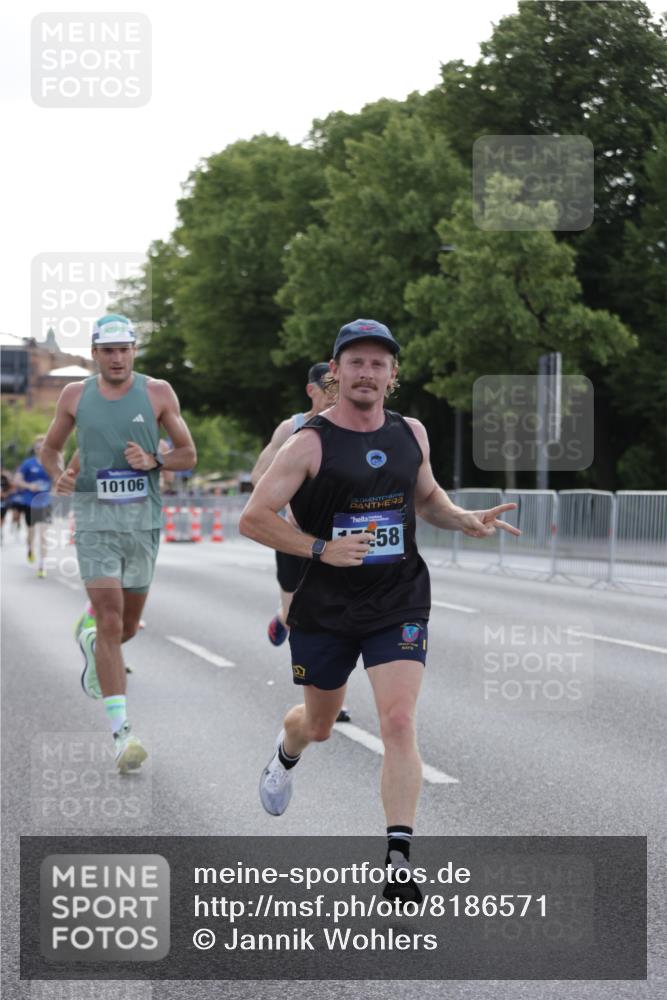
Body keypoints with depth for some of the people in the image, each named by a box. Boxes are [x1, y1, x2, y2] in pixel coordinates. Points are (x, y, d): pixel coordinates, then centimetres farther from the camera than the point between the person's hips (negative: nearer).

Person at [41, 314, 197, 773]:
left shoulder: (158, 393, 1)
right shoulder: (76, 395, 3)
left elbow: (188, 454, 6)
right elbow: (51, 447, 16)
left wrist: (153, 461, -14)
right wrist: (59, 474, -6)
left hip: (144, 519, 2)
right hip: (95, 519, -2)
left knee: (128, 627, 14)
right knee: (110, 620, -13)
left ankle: (91, 642, 51)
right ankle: (121, 729, -13)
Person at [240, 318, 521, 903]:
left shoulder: (411, 434, 4)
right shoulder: (310, 443, -11)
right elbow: (253, 519, -12)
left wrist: (465, 520, 3)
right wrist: (321, 549, -23)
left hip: (399, 605, 2)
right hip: (325, 608, -2)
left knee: (399, 722, -15)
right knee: (320, 724, 17)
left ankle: (399, 862, -12)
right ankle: (286, 754, 56)